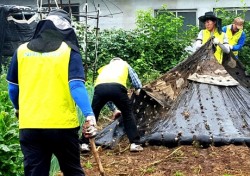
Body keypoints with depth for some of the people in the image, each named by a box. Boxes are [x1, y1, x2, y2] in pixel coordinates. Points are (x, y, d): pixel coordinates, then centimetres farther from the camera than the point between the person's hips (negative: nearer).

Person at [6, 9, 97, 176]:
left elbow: (13, 87, 12)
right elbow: (76, 86, -15)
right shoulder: (68, 50, -3)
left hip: (30, 126, 2)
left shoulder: (22, 50, 6)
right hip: (63, 124, -2)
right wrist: (90, 115, -19)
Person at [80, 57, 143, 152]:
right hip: (117, 87, -2)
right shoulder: (125, 64, 39)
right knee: (128, 114, 16)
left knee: (92, 115, 19)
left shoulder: (105, 67, 44)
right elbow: (135, 79, 30)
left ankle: (85, 143, 17)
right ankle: (134, 144, 10)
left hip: (100, 87, 2)